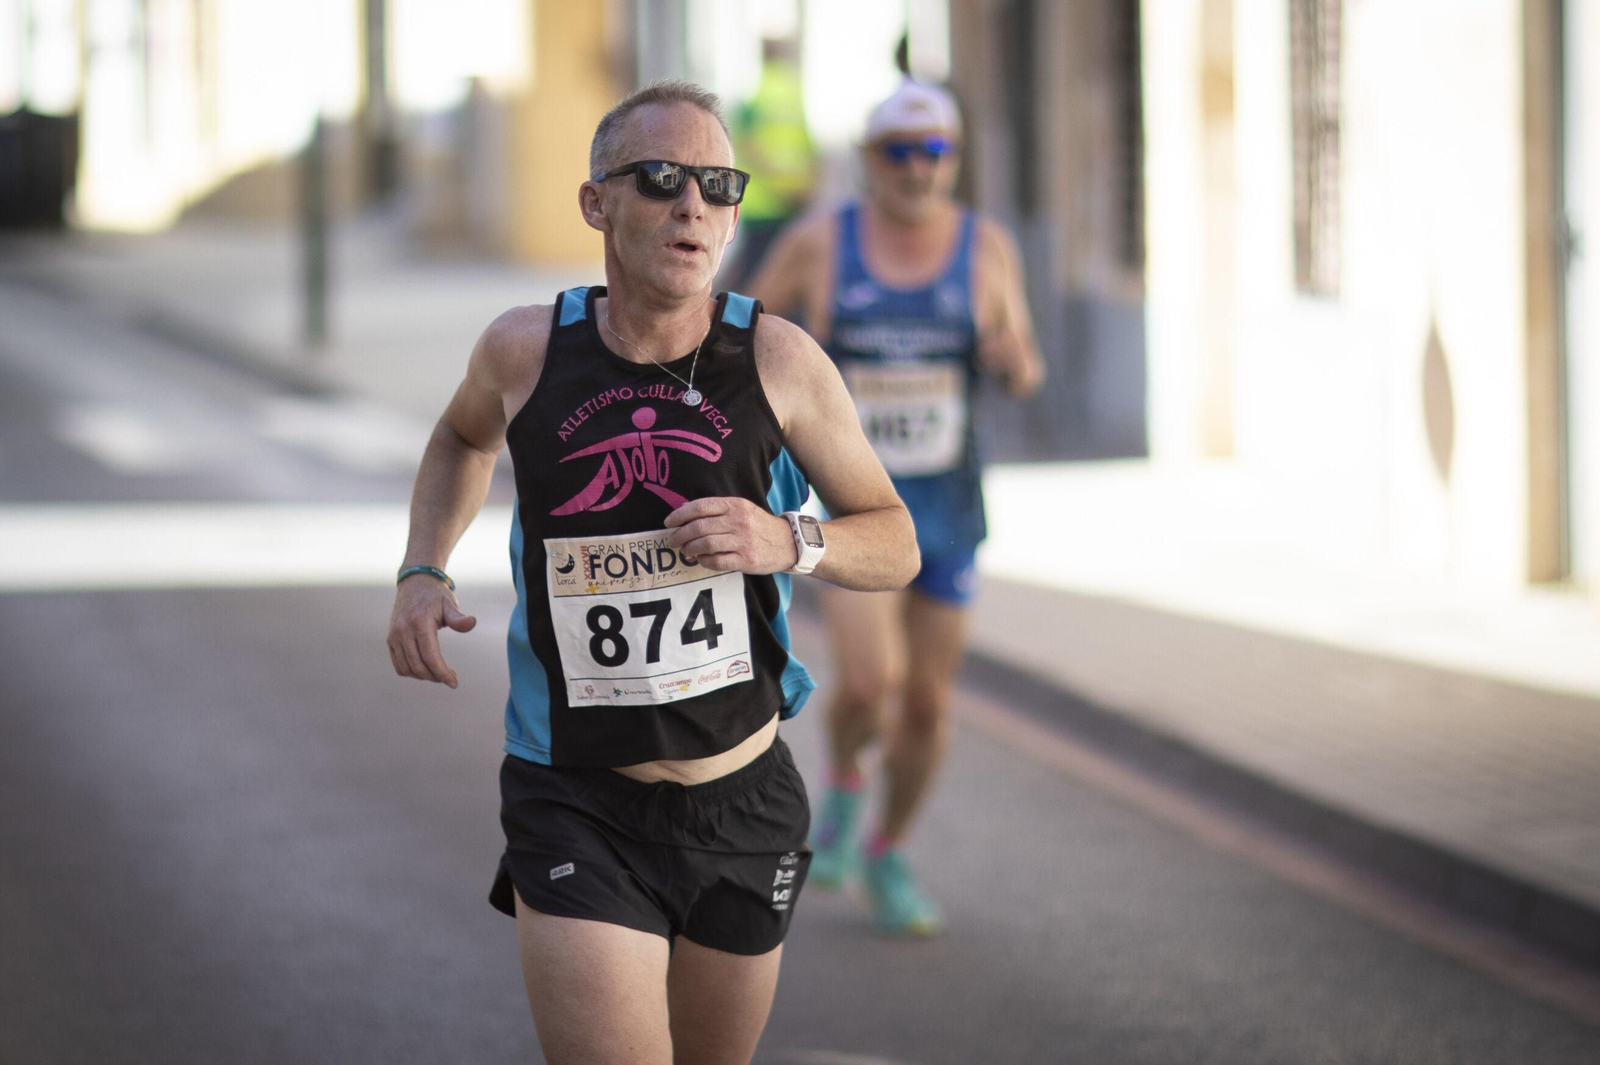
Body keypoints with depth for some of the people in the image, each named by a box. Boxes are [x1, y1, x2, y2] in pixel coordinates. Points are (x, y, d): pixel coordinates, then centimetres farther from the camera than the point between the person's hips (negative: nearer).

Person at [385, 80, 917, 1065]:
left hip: (745, 804, 2)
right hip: (575, 806, -2)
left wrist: (788, 541, -18)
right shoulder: (527, 350, -5)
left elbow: (896, 545, 2)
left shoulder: (779, 361, -7)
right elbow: (463, 439, 20)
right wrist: (423, 572, 3)